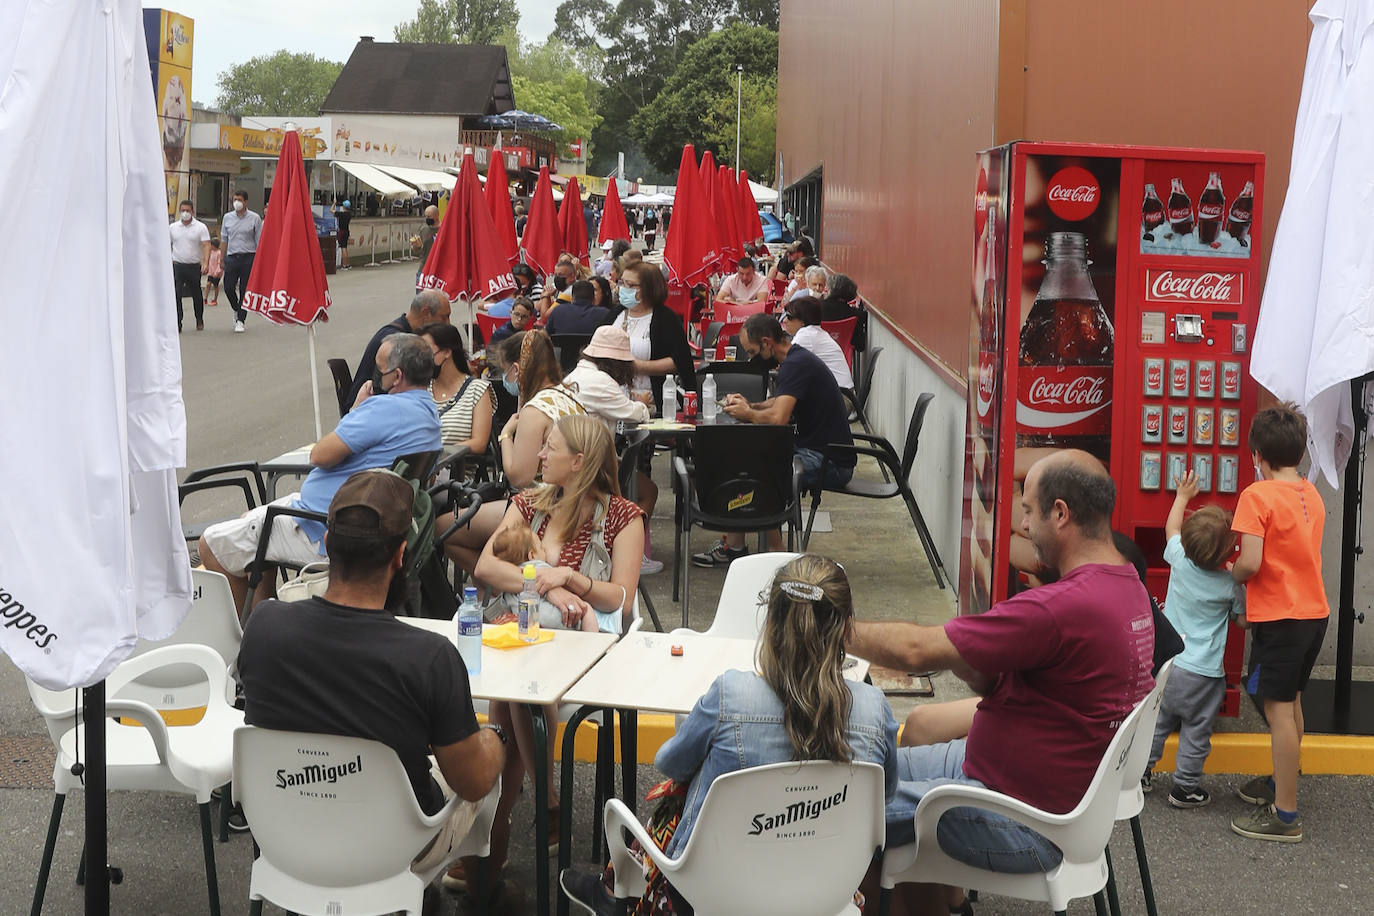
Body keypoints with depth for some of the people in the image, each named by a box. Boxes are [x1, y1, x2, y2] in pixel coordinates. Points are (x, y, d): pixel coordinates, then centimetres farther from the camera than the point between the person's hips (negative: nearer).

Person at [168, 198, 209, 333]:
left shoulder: (200, 227, -1)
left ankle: (199, 321, 30)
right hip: (177, 265, 1)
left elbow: (206, 245, -9)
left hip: (194, 266, -1)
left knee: (196, 295, 11)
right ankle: (177, 325, -10)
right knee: (176, 295, -10)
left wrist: (206, 263, -22)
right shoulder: (172, 227, 8)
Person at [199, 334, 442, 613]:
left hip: (322, 533, -12)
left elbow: (320, 456, -20)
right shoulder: (430, 414, 9)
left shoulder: (386, 408, -24)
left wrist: (355, 409, -8)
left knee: (213, 544, 2)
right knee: (249, 519, 30)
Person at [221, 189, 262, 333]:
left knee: (245, 290, -1)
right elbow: (224, 240, 14)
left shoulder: (254, 218, 0)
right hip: (232, 256, 3)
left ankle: (240, 320, 7)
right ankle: (236, 309, 27)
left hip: (248, 257, -2)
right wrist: (222, 260, 11)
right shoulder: (227, 217, 9)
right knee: (228, 288, -2)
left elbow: (259, 241, 2)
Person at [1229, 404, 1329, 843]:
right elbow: (1296, 552, 12)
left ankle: (1285, 815, 0)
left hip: (1279, 617, -8)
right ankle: (1281, 783, 36)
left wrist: (1231, 573, -1)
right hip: (1314, 610, 8)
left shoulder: (1257, 495, -16)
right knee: (1292, 702, 21)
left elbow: (1250, 564, -22)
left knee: (1278, 709, -3)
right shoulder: (1311, 494, 7)